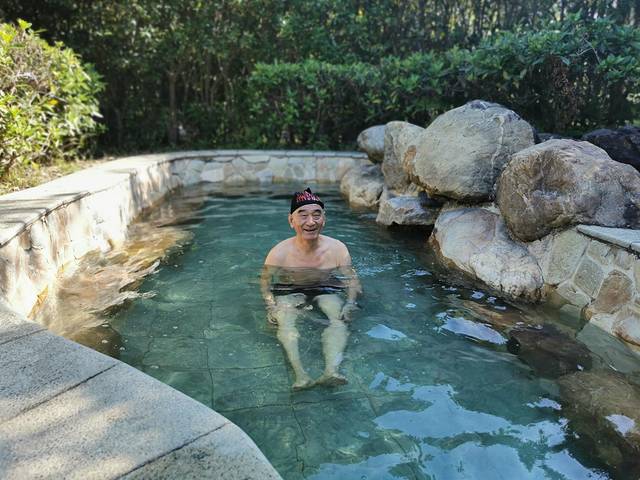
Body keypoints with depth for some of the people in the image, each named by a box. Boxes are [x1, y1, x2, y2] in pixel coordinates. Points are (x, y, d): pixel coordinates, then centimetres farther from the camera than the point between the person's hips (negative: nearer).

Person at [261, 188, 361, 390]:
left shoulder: (338, 249, -13)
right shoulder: (279, 253, -15)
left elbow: (351, 280, -4)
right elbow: (266, 283, -5)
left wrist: (351, 303, -22)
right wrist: (271, 306, -24)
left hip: (326, 291, 1)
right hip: (290, 293, 0)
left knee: (339, 318, -28)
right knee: (285, 322, -29)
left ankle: (331, 370, -44)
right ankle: (300, 373, -43)